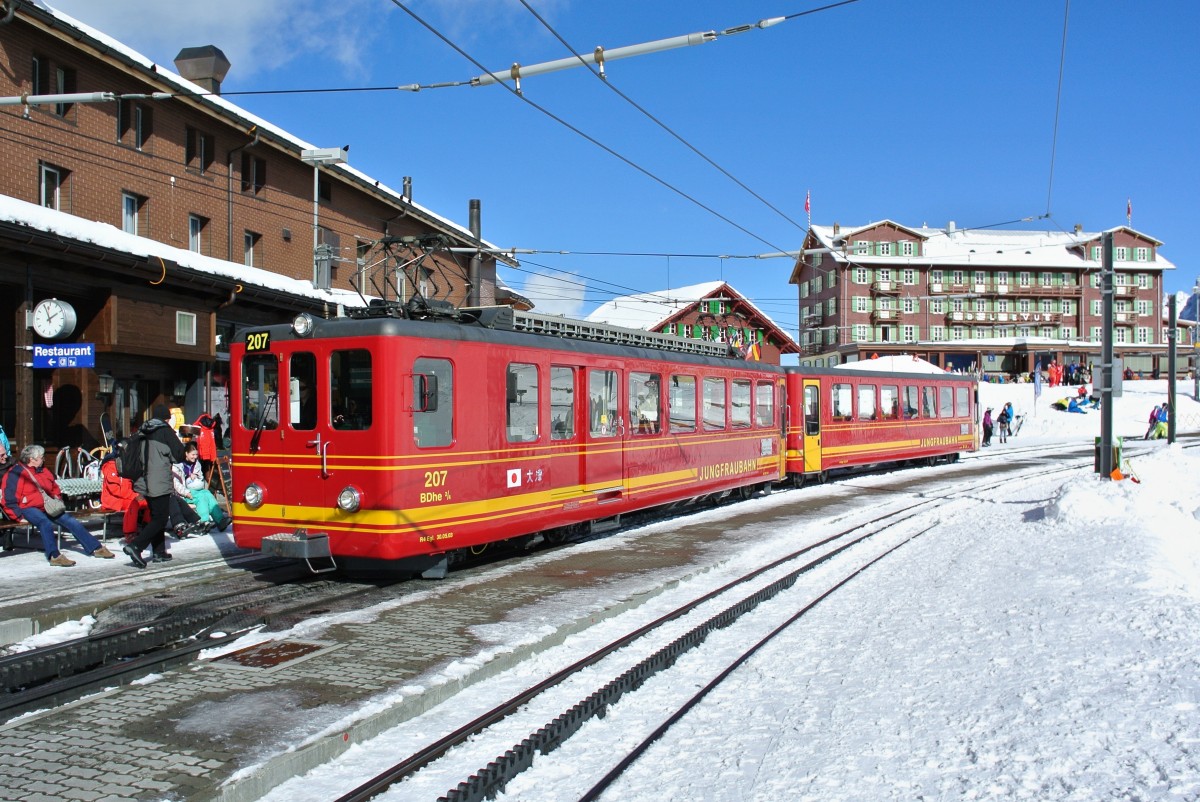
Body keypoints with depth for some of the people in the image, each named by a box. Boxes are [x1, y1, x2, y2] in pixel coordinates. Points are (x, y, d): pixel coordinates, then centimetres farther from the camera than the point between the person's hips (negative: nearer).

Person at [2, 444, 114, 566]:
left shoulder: (43, 471, 19)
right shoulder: (16, 473, -4)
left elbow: (55, 490, 32)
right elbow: (10, 499, -9)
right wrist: (20, 514, -18)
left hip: (47, 508, 7)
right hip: (28, 509, -7)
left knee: (70, 520, -8)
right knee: (45, 522, -37)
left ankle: (96, 548, -6)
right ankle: (54, 555, -50)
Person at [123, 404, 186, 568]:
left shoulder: (143, 431, 11)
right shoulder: (165, 430, -8)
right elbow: (179, 455, -7)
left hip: (145, 481, 8)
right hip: (160, 482, -8)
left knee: (155, 516, 16)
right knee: (161, 518, -6)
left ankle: (159, 552, 18)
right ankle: (135, 546, -19)